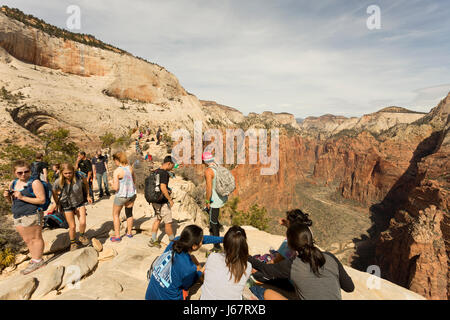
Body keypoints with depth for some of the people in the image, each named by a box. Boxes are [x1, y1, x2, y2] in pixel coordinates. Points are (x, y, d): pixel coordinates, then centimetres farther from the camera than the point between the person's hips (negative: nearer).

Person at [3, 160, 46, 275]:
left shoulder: (35, 183, -11)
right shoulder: (13, 183, 11)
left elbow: (42, 200, -16)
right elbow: (11, 201, 22)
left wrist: (22, 197, -20)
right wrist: (7, 197, 0)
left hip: (32, 215, -7)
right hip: (17, 217, 7)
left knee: (35, 238, 3)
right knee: (27, 240, 14)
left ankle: (37, 261, 13)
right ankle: (35, 259, 26)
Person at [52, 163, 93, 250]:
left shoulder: (79, 177, -23)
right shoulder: (58, 182, -22)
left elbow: (86, 183, 0)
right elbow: (54, 194, -3)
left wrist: (88, 196, 4)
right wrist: (58, 204, 6)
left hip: (80, 203, 0)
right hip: (67, 206, 0)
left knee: (82, 222, -10)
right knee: (72, 226, 3)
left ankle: (81, 236, 21)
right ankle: (73, 243, 29)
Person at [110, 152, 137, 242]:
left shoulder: (116, 171, -19)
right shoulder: (130, 168, -1)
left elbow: (116, 187, -20)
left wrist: (112, 184, 1)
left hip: (121, 195, -5)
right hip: (131, 193, 6)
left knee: (116, 214, 15)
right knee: (129, 213, 21)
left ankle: (117, 236, 18)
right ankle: (129, 233, 34)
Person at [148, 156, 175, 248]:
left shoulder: (156, 171, 8)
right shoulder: (164, 173, -20)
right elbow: (163, 188, -27)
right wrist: (170, 199, -18)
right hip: (162, 202, -9)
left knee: (158, 219, 20)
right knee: (168, 222, 5)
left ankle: (153, 240, 27)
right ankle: (172, 241, 19)